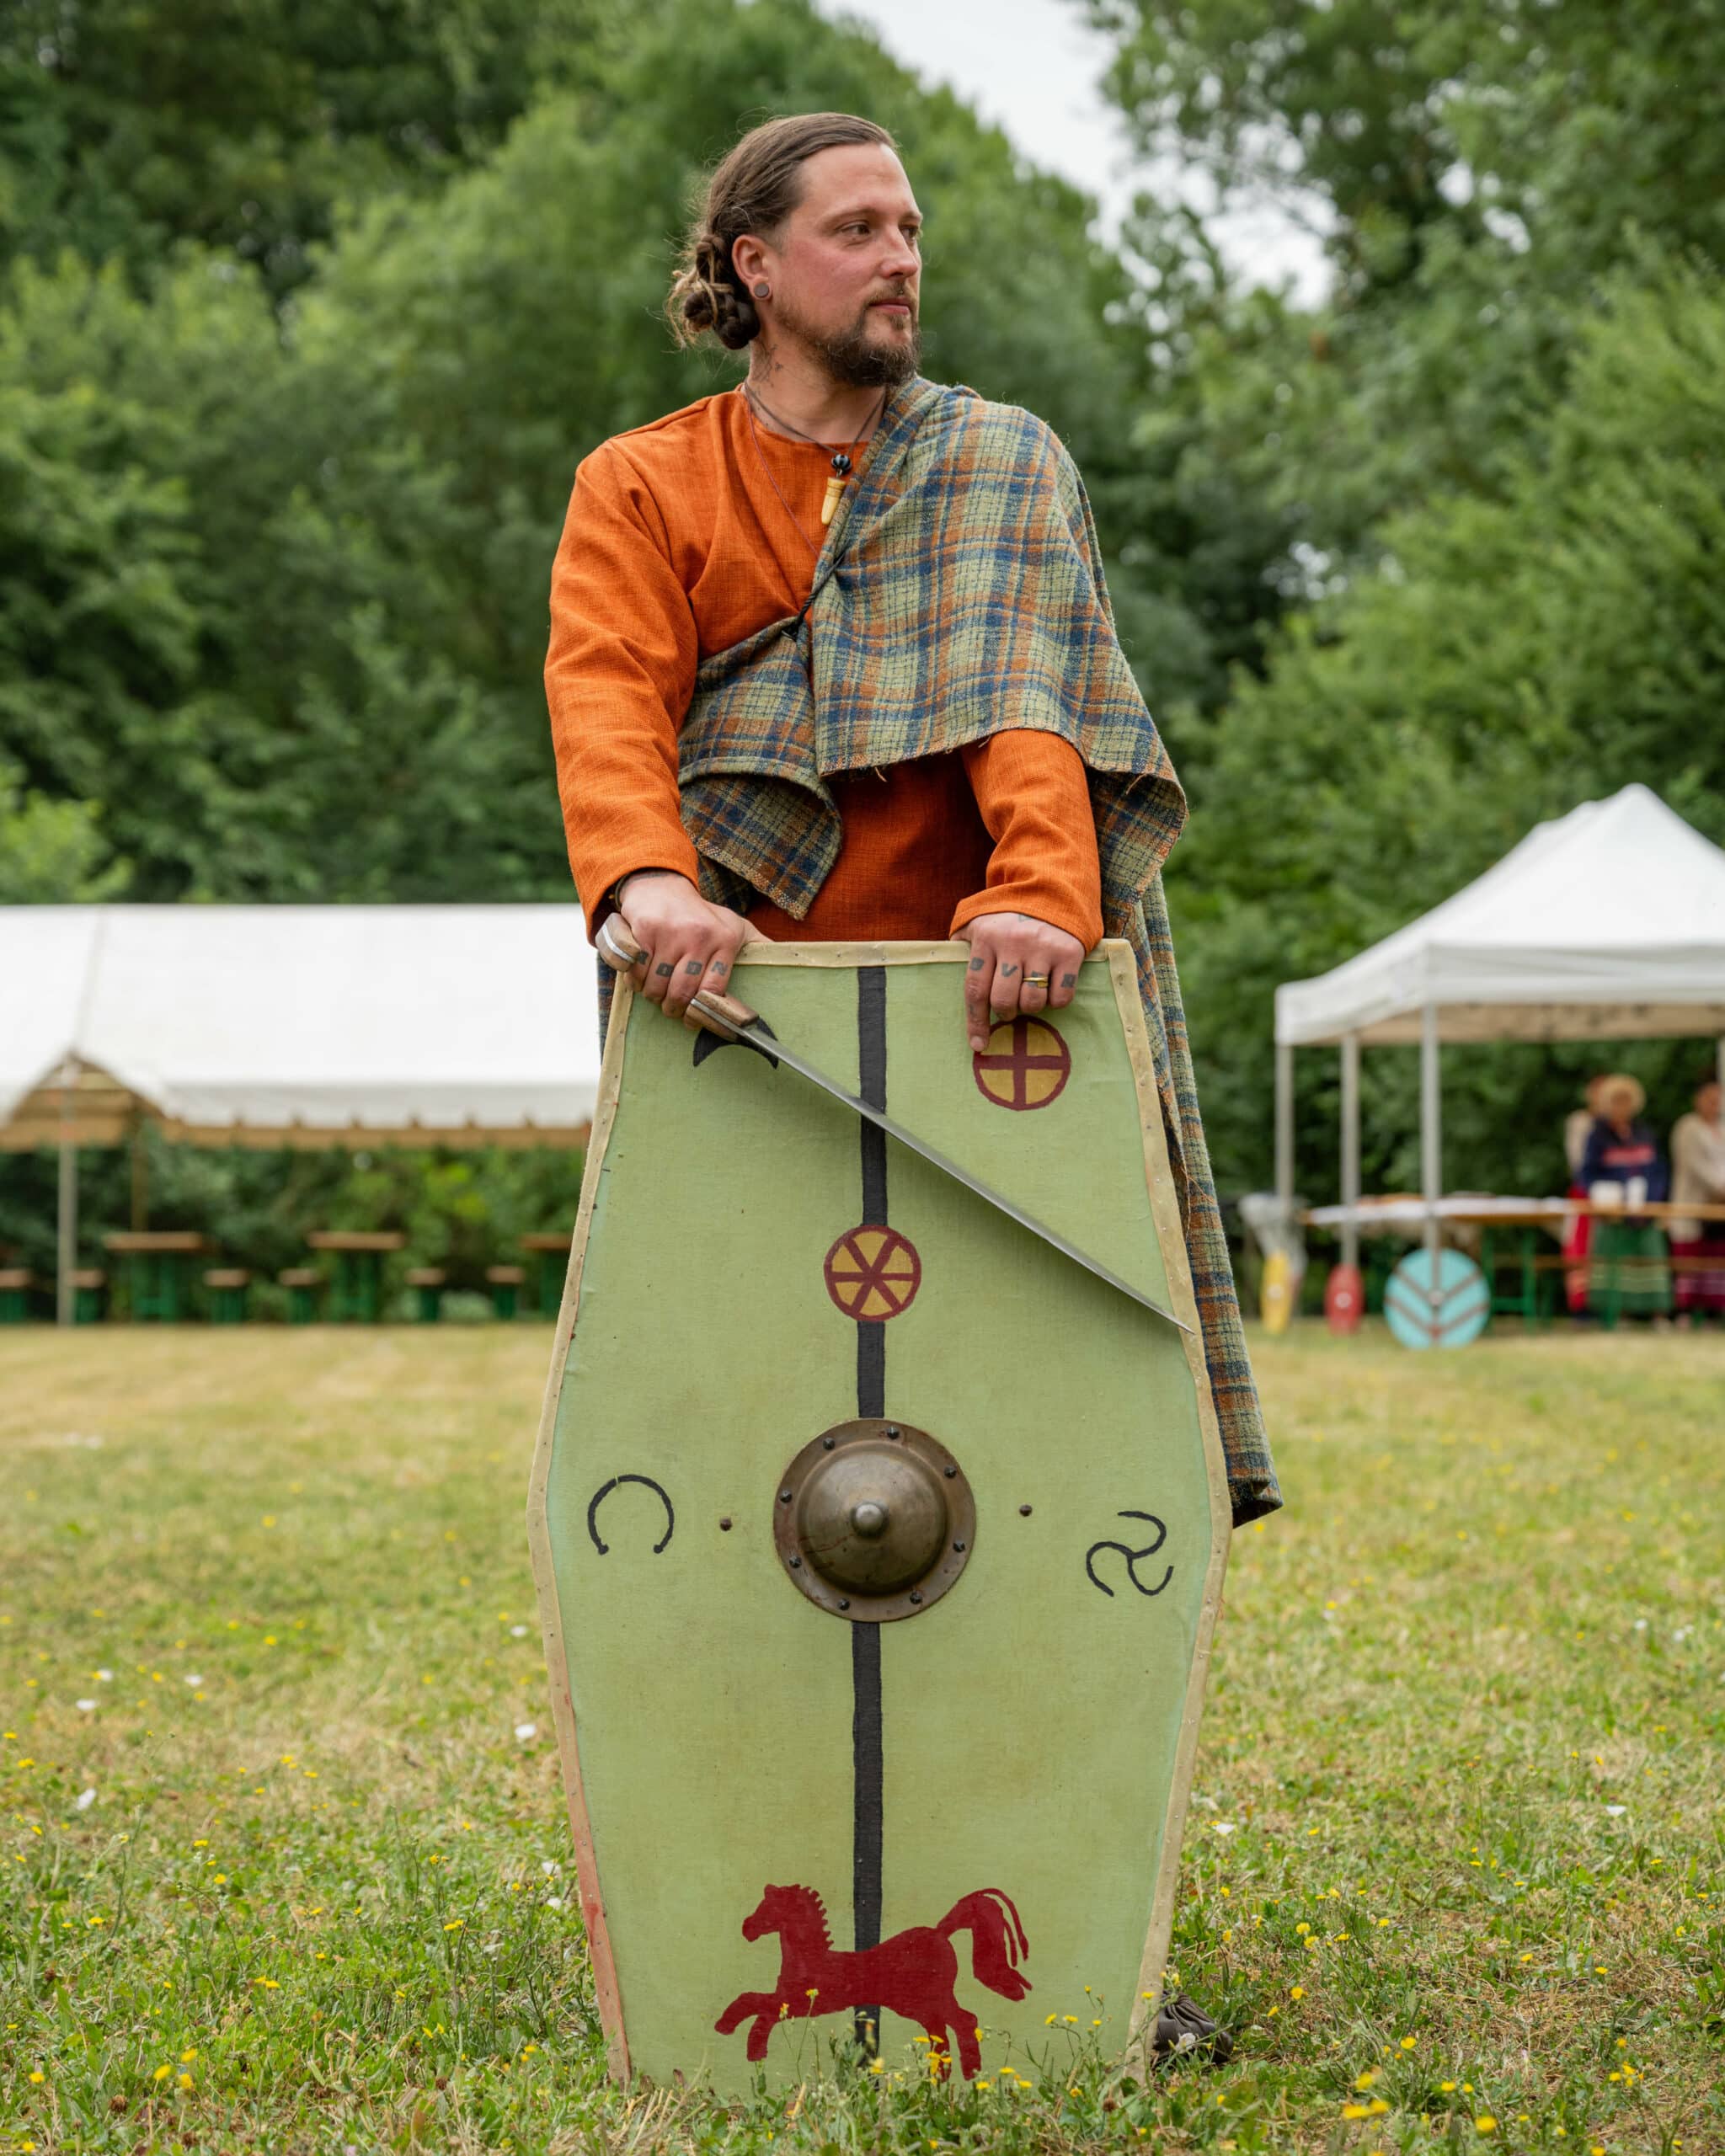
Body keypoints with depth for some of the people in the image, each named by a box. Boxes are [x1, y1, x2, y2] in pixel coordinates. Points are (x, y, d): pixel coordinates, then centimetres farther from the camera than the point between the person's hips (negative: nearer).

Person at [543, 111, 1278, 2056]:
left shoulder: (1002, 467, 13)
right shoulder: (641, 489, 12)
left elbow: (1023, 687, -7)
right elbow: (607, 696, -7)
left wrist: (1038, 881, -26)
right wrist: (647, 877, -29)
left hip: (974, 1009, 1)